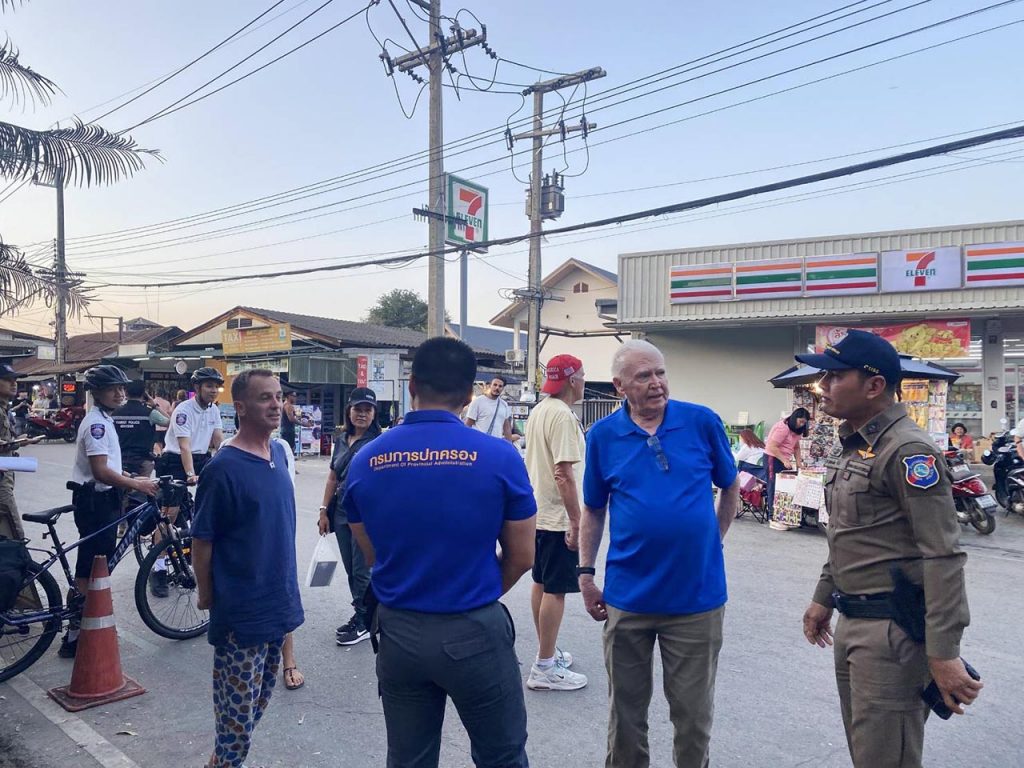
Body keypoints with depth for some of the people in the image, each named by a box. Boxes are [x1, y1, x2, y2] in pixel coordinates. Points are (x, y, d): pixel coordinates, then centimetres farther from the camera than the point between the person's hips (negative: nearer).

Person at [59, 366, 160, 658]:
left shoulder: (103, 420, 14)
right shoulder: (97, 423, -19)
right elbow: (101, 471, -26)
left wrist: (132, 481, 17)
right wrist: (136, 485, -19)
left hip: (102, 499, 10)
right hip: (95, 501, -10)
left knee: (98, 564, 18)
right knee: (90, 568, -3)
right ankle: (75, 636, 5)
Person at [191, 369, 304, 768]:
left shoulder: (279, 453, 3)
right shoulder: (223, 468, -20)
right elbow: (201, 539, -13)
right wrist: (206, 595, -4)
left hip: (279, 601, 7)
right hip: (240, 609, -7)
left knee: (260, 697, 21)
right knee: (239, 705, 6)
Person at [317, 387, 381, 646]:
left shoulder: (379, 441, -9)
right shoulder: (341, 440, 10)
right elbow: (333, 477, 15)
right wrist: (324, 510, 12)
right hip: (342, 512, 6)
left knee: (362, 570, 1)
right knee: (351, 569, 13)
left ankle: (364, 623, 14)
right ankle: (360, 615, 27)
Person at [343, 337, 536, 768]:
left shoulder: (365, 461, -5)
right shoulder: (500, 457, -14)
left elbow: (371, 556, 7)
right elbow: (522, 557, -4)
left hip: (398, 632, 3)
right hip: (474, 632, -3)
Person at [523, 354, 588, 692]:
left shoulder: (538, 411, 10)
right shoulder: (563, 416, -20)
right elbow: (564, 473, -25)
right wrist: (576, 522, -22)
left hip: (538, 511, 10)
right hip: (559, 516, -10)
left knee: (541, 583, 16)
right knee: (555, 589, -3)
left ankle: (547, 651, 30)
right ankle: (545, 667, 4)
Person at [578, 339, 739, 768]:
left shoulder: (703, 422, -5)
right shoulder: (603, 436, -3)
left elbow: (730, 488, 9)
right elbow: (593, 511, 6)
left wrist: (712, 540, 5)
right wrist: (586, 574, 3)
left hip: (698, 595, -1)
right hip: (627, 597, 1)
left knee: (693, 711, 13)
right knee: (626, 707, 17)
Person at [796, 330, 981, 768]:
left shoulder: (907, 450, -17)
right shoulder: (850, 446, 11)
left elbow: (942, 555, -22)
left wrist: (943, 653, -23)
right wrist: (824, 598, 22)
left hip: (892, 629, -9)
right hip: (851, 623, 9)